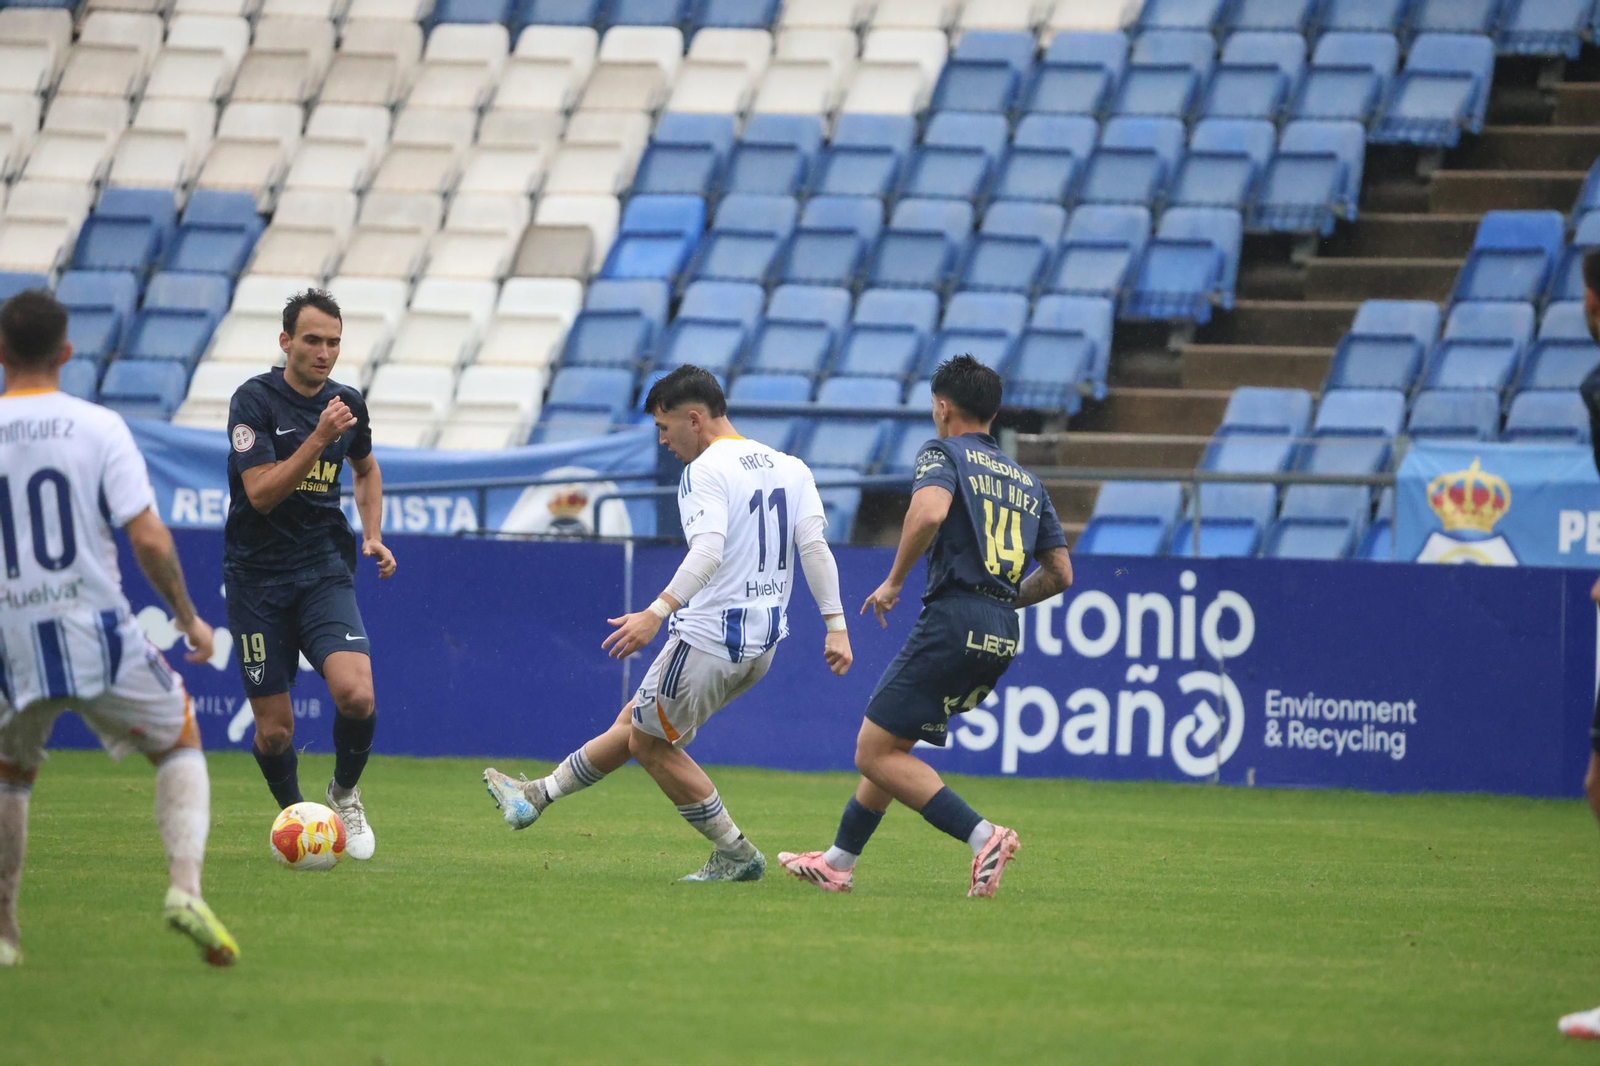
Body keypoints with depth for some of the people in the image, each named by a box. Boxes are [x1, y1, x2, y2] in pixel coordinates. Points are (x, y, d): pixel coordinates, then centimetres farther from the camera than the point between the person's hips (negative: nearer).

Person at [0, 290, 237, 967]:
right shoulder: (99, 428, -5)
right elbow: (148, 538, -10)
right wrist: (188, 618, 3)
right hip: (97, 635, -2)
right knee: (180, 745, 17)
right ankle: (185, 888, -4)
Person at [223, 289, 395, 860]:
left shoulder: (348, 404, 5)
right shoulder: (254, 400, -10)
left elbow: (366, 469, 26)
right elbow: (261, 493, -20)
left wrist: (372, 535, 12)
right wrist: (320, 437, -28)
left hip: (324, 571, 2)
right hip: (257, 575, -2)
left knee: (356, 694, -21)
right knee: (274, 729, -1)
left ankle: (345, 793, 8)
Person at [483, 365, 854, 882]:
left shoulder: (704, 472, -14)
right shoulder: (790, 468, 9)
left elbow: (708, 553, -28)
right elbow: (814, 545, 0)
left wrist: (657, 612, -36)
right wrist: (835, 625, -3)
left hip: (710, 637, -9)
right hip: (763, 640, 9)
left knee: (651, 743, 11)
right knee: (635, 722, 21)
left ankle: (736, 856, 13)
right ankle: (538, 795, 33)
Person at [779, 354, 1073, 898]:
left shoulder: (943, 453, 2)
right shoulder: (1026, 481, 22)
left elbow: (930, 510, -21)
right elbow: (1060, 573, 21)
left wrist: (894, 581, -10)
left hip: (952, 624, -8)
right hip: (1002, 637, 8)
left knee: (876, 753, -7)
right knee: (889, 745, 20)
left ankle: (982, 835, -20)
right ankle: (838, 862, 24)